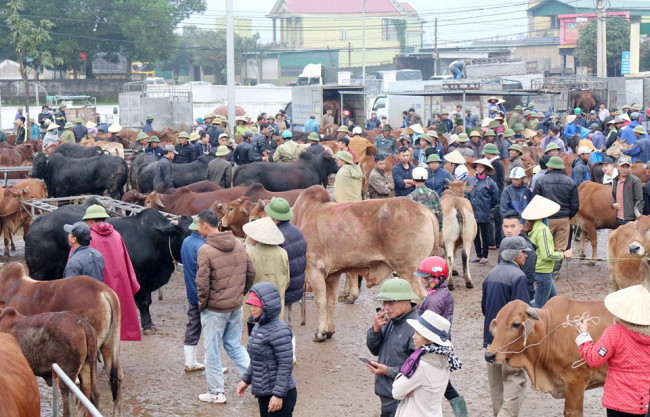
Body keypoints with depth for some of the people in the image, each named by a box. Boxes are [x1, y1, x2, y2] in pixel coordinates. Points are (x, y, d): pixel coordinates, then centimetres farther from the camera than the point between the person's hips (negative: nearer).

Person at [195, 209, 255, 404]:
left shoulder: (205, 251, -19)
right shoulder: (239, 245, 1)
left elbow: (202, 284, -19)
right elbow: (251, 273, 7)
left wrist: (201, 305, -3)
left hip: (214, 309, -6)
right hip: (236, 307, 6)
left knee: (212, 351, 8)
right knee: (234, 346, 19)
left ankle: (216, 393, 18)